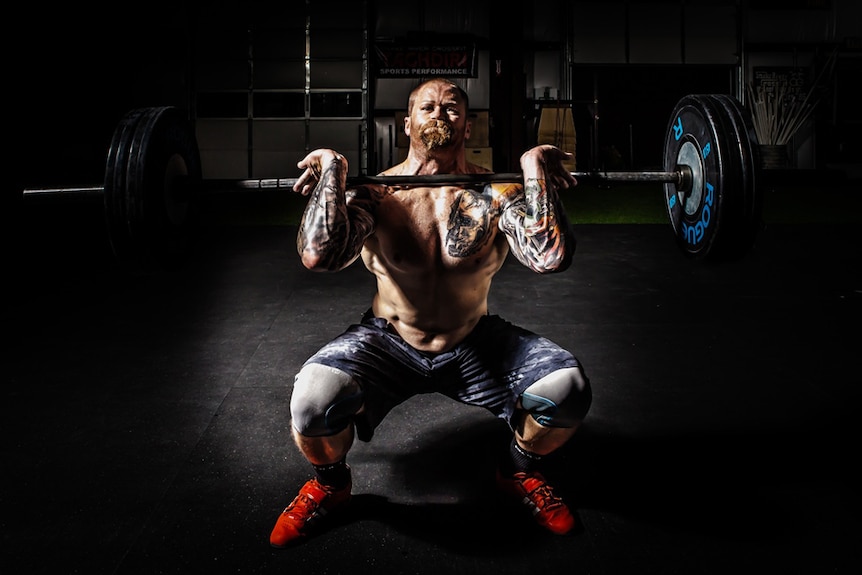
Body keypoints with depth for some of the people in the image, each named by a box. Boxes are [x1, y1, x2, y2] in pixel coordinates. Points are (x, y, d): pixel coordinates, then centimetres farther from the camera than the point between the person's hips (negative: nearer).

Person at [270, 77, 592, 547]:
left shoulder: (496, 194, -10)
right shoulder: (375, 192, -13)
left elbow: (551, 257, -30)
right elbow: (318, 255, -33)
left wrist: (535, 167, -23)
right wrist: (332, 168, -25)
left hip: (475, 345, 1)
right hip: (388, 344, -1)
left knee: (567, 387, -24)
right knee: (313, 399, -31)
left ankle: (519, 472, 13)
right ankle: (328, 484, 8)